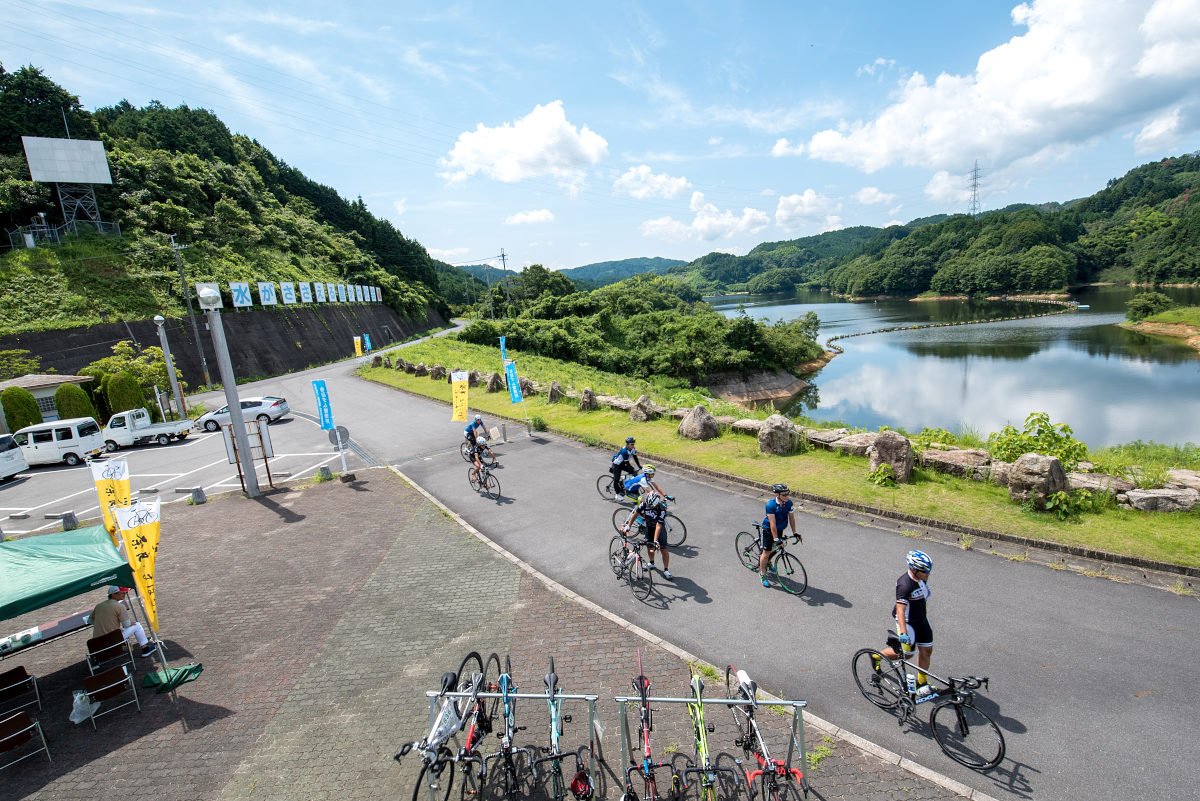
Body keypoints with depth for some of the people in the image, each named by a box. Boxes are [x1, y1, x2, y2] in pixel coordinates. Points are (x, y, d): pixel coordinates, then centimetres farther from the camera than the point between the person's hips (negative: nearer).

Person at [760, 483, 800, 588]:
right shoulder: (770, 505, -31)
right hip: (768, 529, -6)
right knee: (766, 552, -1)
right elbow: (772, 523, -31)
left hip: (780, 529, 6)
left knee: (774, 549, 23)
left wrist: (795, 532, -2)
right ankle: (762, 574, 16)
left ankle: (767, 563, 51)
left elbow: (791, 518, -3)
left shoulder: (789, 503, -16)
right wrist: (775, 539, -30)